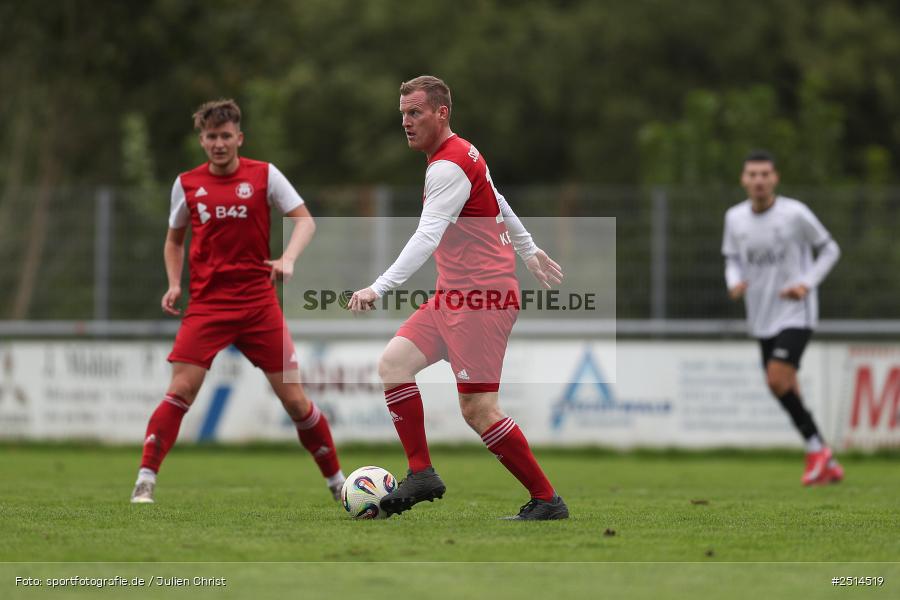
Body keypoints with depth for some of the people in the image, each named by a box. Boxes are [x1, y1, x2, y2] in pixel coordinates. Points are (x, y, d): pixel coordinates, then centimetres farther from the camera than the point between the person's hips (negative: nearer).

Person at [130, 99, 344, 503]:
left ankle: (337, 483, 13)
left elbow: (305, 220, -1)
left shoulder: (264, 175, 0)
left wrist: (288, 258, -21)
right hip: (207, 305, 1)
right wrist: (174, 284, 2)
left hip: (259, 303, -1)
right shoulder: (187, 184, 5)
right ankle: (144, 482, -11)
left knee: (293, 398, -1)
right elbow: (175, 240, 18)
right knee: (181, 390, -14)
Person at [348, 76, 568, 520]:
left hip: (481, 299, -10)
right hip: (453, 296, 10)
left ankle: (547, 500, -2)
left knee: (477, 409, -11)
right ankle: (422, 474, 0)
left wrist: (380, 288, -35)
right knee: (393, 363, -1)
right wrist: (529, 251, 41)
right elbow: (497, 203, 29)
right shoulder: (462, 155, 14)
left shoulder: (448, 167, -16)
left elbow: (426, 237, -27)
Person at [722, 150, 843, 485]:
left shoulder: (795, 213, -12)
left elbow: (829, 250, 0)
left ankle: (816, 448, -4)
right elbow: (732, 258, 16)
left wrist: (807, 284, -13)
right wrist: (734, 283, -7)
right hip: (762, 318, 6)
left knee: (778, 380, -22)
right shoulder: (735, 218, 1)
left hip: (796, 314, -6)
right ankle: (827, 466, 19)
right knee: (785, 391, 7)